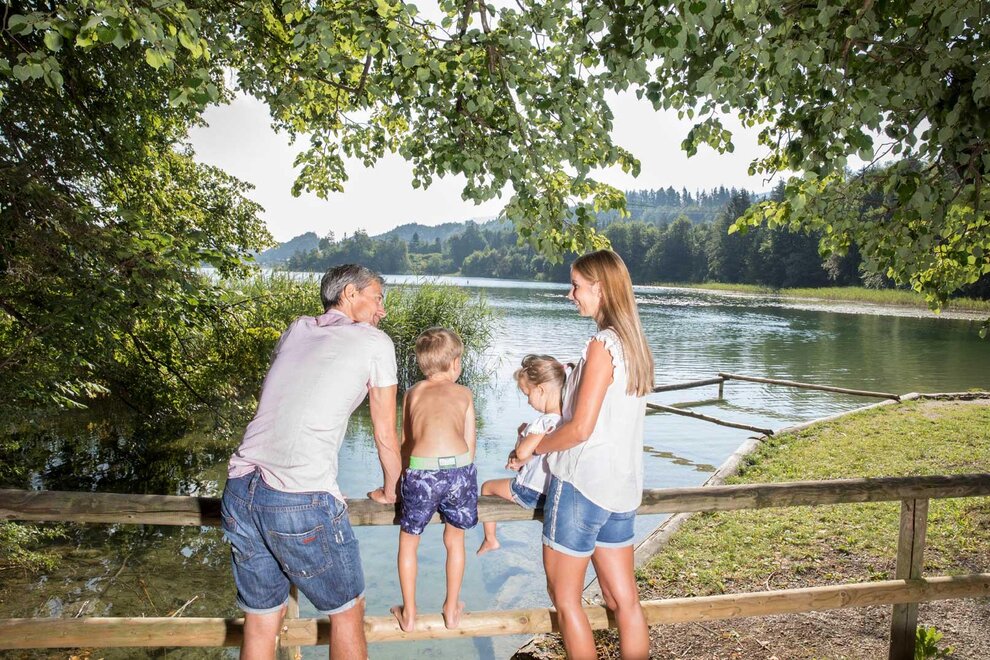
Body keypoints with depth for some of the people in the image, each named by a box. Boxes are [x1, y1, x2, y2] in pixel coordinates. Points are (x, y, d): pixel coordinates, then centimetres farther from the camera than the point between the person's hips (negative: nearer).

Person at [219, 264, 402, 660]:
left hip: (239, 492, 6)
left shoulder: (294, 331, 18)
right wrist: (389, 491, 28)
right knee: (347, 611, 17)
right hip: (302, 504, -6)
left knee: (261, 620, 21)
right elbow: (386, 435, 10)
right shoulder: (375, 343, 3)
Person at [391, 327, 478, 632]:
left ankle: (409, 613, 33)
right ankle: (452, 609, 38)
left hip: (421, 471, 0)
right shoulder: (463, 393, 18)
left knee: (408, 540, 23)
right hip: (459, 469, 1)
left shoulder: (412, 393, 20)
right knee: (455, 539, 25)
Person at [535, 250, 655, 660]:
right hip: (621, 487, 8)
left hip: (582, 485, -8)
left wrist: (534, 447, -3)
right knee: (624, 601, 14)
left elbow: (580, 428, -19)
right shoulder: (634, 343, 8)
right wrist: (548, 439, 17)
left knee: (564, 597, 8)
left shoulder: (602, 346, -17)